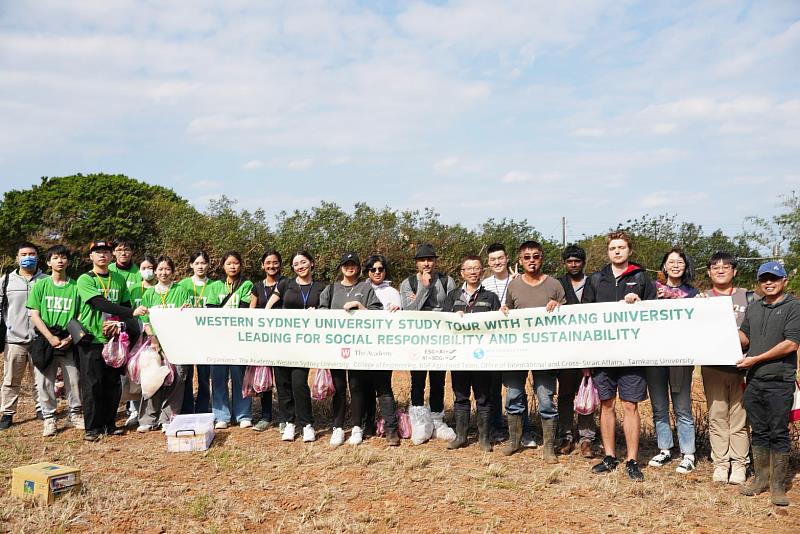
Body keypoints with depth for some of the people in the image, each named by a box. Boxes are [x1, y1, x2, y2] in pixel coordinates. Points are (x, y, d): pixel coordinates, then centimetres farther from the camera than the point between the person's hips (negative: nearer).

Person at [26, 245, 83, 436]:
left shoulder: (75, 287, 5)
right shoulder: (40, 286, 5)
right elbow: (35, 316, 1)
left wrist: (71, 338, -8)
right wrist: (51, 338, -10)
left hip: (69, 342, 0)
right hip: (45, 341, 0)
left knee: (73, 380, 2)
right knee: (44, 382, 3)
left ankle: (75, 414, 19)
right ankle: (49, 418, 16)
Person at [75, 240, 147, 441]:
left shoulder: (119, 280, 11)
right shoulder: (85, 280, -4)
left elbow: (125, 306, 11)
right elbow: (100, 304, -18)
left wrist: (120, 323, -11)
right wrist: (131, 312, -27)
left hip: (114, 339, 4)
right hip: (91, 340, -4)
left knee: (113, 384, 7)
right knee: (92, 385, -1)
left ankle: (109, 425, 18)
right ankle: (92, 428, 9)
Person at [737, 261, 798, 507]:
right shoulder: (753, 308, 15)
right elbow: (744, 337, 18)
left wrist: (756, 359, -13)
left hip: (779, 382, -5)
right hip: (754, 381, 5)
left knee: (779, 434, 2)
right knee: (758, 433, 11)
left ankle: (778, 485, 11)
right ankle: (761, 479, 22)